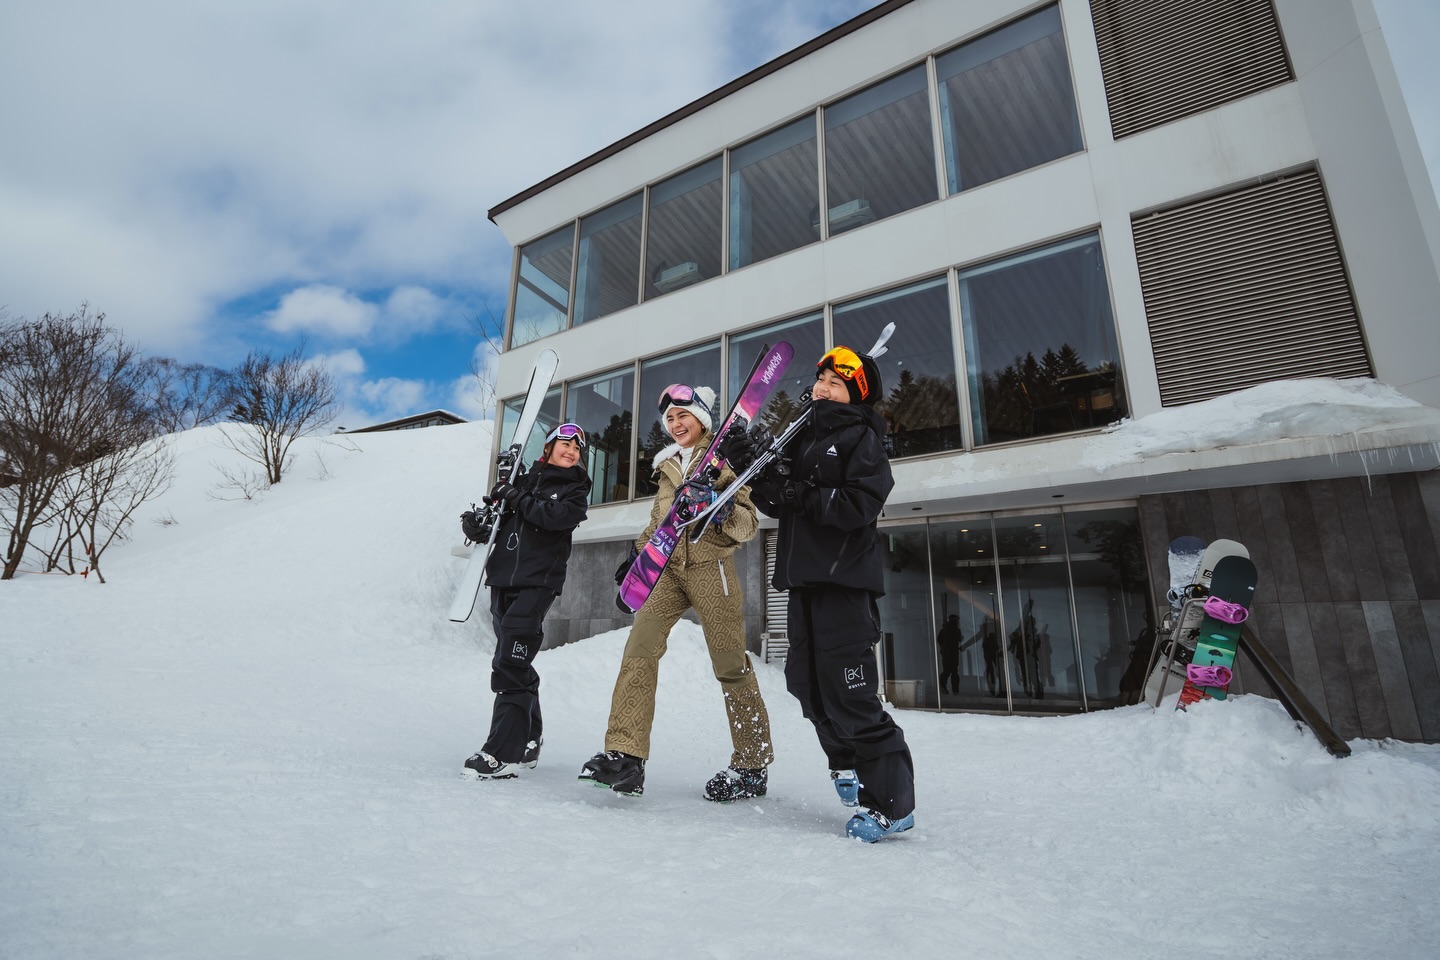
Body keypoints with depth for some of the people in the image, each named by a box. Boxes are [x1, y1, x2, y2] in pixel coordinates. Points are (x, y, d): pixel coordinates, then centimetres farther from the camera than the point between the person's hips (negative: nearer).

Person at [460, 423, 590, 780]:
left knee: (510, 663, -13)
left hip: (537, 582, -4)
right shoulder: (524, 480, 16)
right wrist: (478, 526, -7)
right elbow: (498, 525, 14)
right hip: (502, 580, 5)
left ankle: (504, 753, -9)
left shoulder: (576, 490, 7)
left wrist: (518, 501, -11)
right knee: (515, 664, 11)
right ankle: (528, 742, 24)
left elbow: (558, 516, -14)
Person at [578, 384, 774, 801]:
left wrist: (726, 512, -26)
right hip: (666, 567, 5)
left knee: (730, 665, -1)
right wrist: (636, 555, 21)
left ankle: (752, 765, 13)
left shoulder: (724, 457, 1)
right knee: (639, 649, -11)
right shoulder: (668, 464, 18)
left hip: (709, 566, -5)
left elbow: (748, 523, -6)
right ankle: (625, 755, -9)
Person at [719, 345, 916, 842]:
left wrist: (806, 497, -19)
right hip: (803, 578, 8)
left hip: (844, 579, -8)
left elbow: (861, 503, -17)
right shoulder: (801, 438, 20)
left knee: (848, 691, -9)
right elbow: (776, 504, 14)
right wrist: (756, 466, -1)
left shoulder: (862, 437, -2)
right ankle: (847, 763, 38)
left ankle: (892, 803, 4)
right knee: (807, 682, 16)